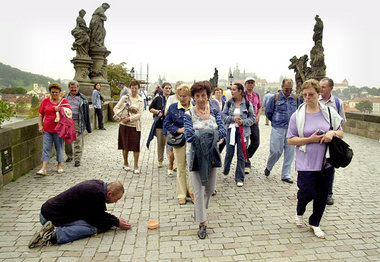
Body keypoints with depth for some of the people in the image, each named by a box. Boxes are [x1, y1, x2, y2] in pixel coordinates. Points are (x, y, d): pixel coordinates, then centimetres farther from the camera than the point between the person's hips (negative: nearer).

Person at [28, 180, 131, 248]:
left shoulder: (99, 184, 4)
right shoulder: (97, 194, -25)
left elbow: (99, 213, 15)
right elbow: (97, 220, -14)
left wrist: (116, 219, 7)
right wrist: (117, 223, -5)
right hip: (52, 217, -10)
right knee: (92, 227, -21)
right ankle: (54, 234, -23)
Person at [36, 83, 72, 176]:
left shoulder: (64, 101, 3)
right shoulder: (45, 101, 8)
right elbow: (40, 114, 13)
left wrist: (60, 110, -18)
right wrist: (40, 125, 4)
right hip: (47, 130, 2)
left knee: (59, 148, 8)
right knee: (46, 148, -2)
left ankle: (59, 166, 23)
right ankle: (43, 169, -2)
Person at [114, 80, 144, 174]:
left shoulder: (140, 100, 3)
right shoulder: (124, 98, 4)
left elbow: (139, 114, -5)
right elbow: (115, 108, 4)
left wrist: (129, 118, -17)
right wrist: (121, 117, -11)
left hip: (135, 125, -1)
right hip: (124, 125, 1)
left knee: (136, 146, -2)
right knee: (125, 145, 9)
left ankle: (136, 166, 7)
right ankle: (125, 163, 26)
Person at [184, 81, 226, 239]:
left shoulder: (214, 112, 3)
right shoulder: (189, 114, -6)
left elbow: (222, 131, -8)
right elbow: (189, 135, -17)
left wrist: (201, 134, -21)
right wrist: (210, 134, -22)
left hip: (211, 153, 4)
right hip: (196, 155, -4)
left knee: (210, 188, 15)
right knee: (198, 189, -1)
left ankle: (199, 210, 43)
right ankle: (202, 223, 12)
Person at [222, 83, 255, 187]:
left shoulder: (247, 104, 0)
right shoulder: (229, 103, 5)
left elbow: (252, 118, 3)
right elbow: (223, 115, 4)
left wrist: (243, 122, -14)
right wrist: (232, 118, -13)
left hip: (243, 131, -1)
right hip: (231, 130, 2)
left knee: (241, 155, 2)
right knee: (229, 153, 8)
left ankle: (239, 178, 12)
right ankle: (225, 170, 35)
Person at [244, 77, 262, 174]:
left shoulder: (257, 95, 13)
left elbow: (259, 108, 21)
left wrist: (257, 117, 4)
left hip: (254, 122, 5)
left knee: (256, 143, 6)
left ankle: (247, 158, 30)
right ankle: (246, 164, 8)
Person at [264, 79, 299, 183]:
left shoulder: (295, 98, 7)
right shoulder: (275, 98, -2)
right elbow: (268, 112, 6)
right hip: (278, 129, -3)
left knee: (289, 153, 5)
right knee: (276, 151, -2)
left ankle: (286, 175, 15)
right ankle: (268, 167, 26)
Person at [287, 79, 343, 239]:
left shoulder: (329, 112, 3)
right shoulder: (297, 115, -4)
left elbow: (341, 133, 12)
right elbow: (290, 140, -5)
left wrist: (333, 133, -11)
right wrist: (310, 139, -17)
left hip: (326, 162, 3)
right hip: (306, 163, -3)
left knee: (322, 194, 10)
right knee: (307, 191, -5)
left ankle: (314, 223, 30)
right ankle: (300, 213, 30)